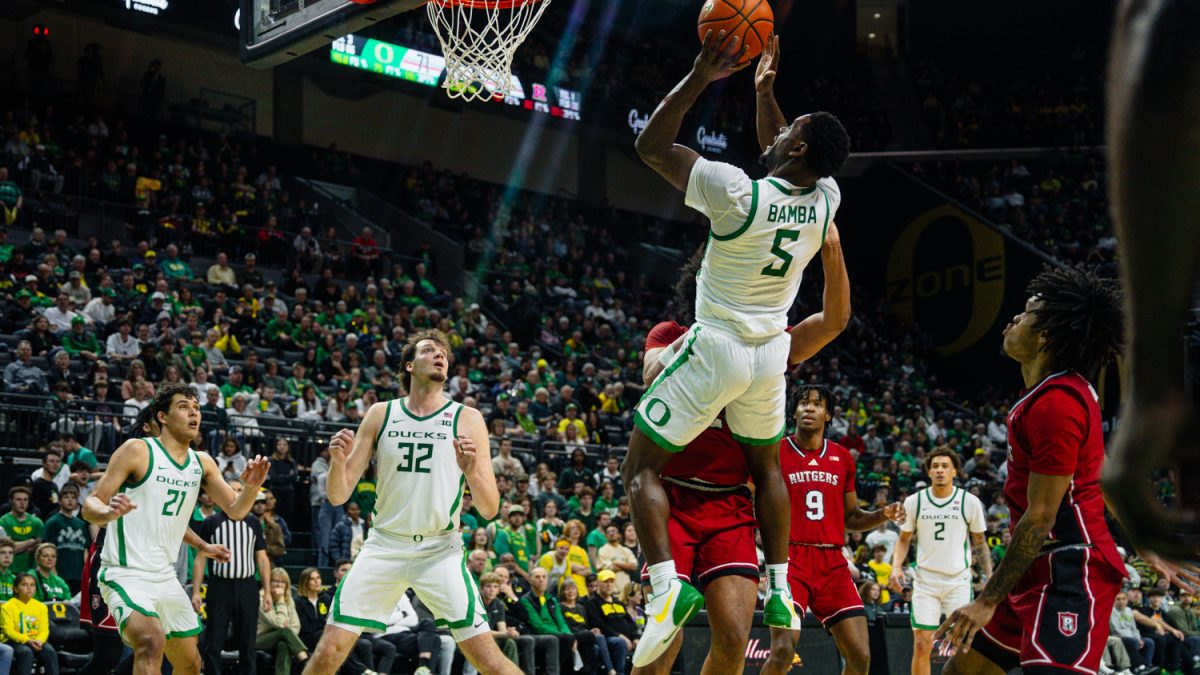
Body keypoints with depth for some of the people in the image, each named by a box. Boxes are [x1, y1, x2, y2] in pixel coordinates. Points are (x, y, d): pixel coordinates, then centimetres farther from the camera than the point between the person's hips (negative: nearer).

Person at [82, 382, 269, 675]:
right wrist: (108, 513, -35)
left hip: (166, 577, 8)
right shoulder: (138, 450, -10)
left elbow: (235, 510, 8)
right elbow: (91, 504, -11)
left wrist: (251, 487, -14)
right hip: (126, 574, -8)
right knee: (152, 641, -32)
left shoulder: (202, 463, 8)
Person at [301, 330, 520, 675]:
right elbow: (338, 496, 5)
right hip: (383, 547, 2)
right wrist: (338, 462, -16)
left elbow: (489, 510, -2)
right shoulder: (380, 414, 5)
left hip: (441, 551, -1)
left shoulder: (467, 419, 0)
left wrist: (472, 472, -22)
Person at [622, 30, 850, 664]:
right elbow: (778, 152, 18)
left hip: (716, 348, -6)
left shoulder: (738, 192, -22)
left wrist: (701, 75, -14)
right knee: (765, 467, 27)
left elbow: (651, 144, -14)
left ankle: (667, 585, -17)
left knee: (641, 466, 1)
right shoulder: (824, 202, -5)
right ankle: (779, 590, 31)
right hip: (771, 352, 6)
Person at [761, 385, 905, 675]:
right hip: (791, 559, -4)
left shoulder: (843, 458, 12)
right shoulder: (776, 452, 0)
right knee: (783, 650, -20)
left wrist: (884, 515, 3)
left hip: (832, 563, 4)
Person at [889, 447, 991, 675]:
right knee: (922, 644, -5)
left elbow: (979, 543, 9)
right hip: (925, 581, 0)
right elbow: (904, 539, 10)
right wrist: (896, 566, -6)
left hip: (959, 580, 0)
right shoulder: (914, 502, 0)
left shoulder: (970, 502, -1)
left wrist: (988, 575, 2)